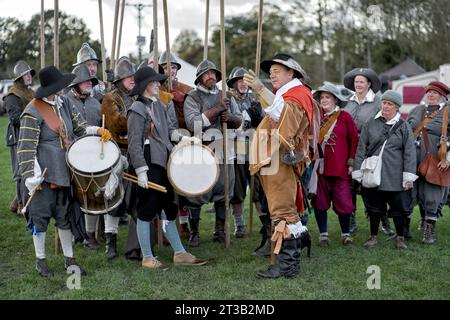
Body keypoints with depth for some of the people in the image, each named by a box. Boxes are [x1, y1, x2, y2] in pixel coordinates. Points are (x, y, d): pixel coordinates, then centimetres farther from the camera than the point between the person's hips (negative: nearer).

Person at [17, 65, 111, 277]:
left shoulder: (64, 106, 8)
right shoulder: (33, 112, -13)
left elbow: (80, 128, 14)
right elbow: (26, 148, -14)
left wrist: (99, 131, -7)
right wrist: (31, 177, -19)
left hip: (64, 172, 7)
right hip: (44, 175, -7)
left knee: (65, 216, 13)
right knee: (41, 217, 5)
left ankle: (69, 259, 23)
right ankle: (40, 261, 19)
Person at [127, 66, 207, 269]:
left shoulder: (159, 105, 14)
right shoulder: (138, 109, -11)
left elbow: (168, 129, 22)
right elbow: (134, 143, -16)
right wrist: (140, 170, -20)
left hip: (164, 165, 9)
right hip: (149, 167, -9)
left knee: (168, 210, 14)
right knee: (146, 212, 1)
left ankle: (180, 254, 21)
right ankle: (147, 258, 10)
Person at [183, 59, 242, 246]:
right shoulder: (192, 98, -2)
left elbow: (239, 120, 16)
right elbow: (193, 124, -15)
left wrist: (230, 117, -8)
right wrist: (217, 109, -15)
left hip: (224, 151, 5)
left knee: (223, 193, 10)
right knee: (197, 195, -3)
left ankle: (220, 231, 22)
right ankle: (194, 233, 9)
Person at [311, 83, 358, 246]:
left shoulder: (345, 118, 0)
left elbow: (354, 140, 3)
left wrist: (351, 163, 0)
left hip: (340, 168, -3)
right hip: (319, 167, 3)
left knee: (343, 202, 0)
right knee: (319, 202, 6)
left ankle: (346, 233, 18)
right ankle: (323, 234, 18)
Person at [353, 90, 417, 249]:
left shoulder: (404, 127, 4)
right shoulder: (370, 124, 6)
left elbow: (409, 153, 1)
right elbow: (361, 149, 6)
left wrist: (408, 176, -4)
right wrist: (359, 171, 1)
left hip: (395, 176, -1)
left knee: (398, 207, 4)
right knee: (374, 206, 9)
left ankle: (400, 238, 19)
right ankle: (373, 236, 23)